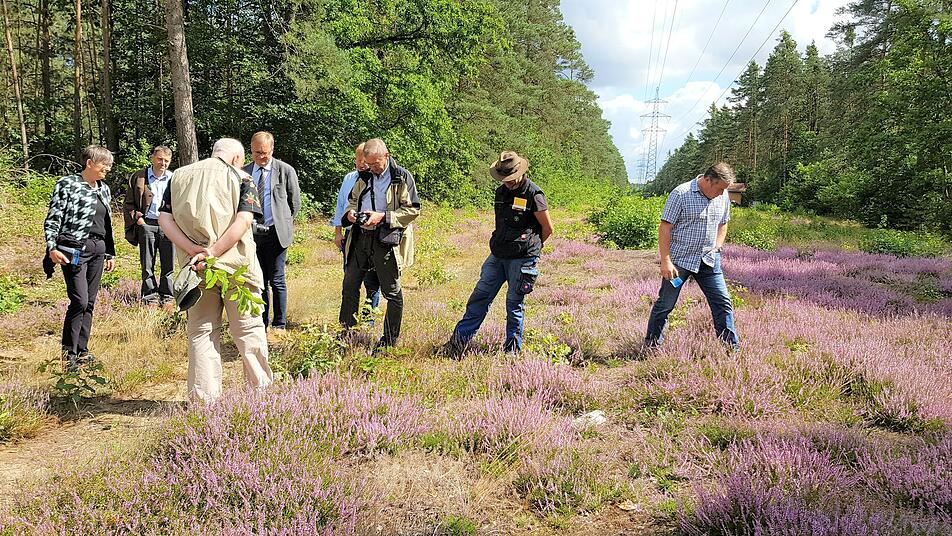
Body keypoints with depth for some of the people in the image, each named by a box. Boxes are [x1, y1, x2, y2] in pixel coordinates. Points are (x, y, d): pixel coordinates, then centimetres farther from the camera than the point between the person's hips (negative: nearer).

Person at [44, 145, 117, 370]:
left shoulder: (104, 189, 15)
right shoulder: (67, 185, -5)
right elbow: (53, 219, -7)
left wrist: (110, 253, 20)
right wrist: (52, 248, -17)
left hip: (97, 250, 7)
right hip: (74, 250, -7)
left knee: (90, 302, 8)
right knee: (79, 301, -13)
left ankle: (82, 350, 16)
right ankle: (68, 353, -1)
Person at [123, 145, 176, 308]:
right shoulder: (138, 177, 6)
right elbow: (128, 204, 10)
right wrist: (137, 218, -4)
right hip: (147, 225, 0)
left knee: (168, 264, 4)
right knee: (147, 264, 5)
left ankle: (166, 296, 14)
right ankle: (149, 296, 14)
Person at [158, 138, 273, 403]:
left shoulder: (179, 176, 11)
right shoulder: (241, 179, 1)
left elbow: (164, 219, 1)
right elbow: (243, 221, -14)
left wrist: (194, 250, -9)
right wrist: (212, 252, -18)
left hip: (195, 268, 3)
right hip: (236, 265, -3)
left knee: (201, 332, 12)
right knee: (248, 329, 9)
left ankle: (204, 399, 16)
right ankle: (261, 391, 19)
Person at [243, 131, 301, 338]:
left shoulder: (286, 171, 0)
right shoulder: (244, 172, 8)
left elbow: (295, 202, 7)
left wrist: (283, 223, 8)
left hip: (276, 233, -3)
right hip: (252, 233, 4)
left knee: (277, 281, -2)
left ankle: (279, 325, 7)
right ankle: (262, 323, 19)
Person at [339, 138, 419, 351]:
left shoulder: (402, 177, -7)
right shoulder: (364, 177, 12)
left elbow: (412, 210, -10)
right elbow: (352, 200, 25)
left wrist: (383, 217, -19)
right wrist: (350, 212, 1)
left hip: (387, 240, -6)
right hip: (361, 237, 6)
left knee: (392, 291, 2)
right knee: (350, 285, 11)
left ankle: (390, 341, 12)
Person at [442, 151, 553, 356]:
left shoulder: (533, 194, -11)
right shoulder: (501, 192, 10)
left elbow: (547, 228, -3)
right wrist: (501, 245, 15)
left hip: (522, 258, -6)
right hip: (498, 255, 6)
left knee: (514, 304, 1)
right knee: (479, 297, 5)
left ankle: (512, 349, 14)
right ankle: (458, 342, 8)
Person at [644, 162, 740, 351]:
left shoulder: (723, 197, 6)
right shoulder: (680, 194, -13)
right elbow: (665, 228, -13)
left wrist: (716, 249, 8)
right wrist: (666, 261, -17)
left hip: (709, 262, 5)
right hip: (679, 260, -5)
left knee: (723, 302, 2)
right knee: (665, 304, 2)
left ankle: (733, 346, 12)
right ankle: (652, 345, 16)